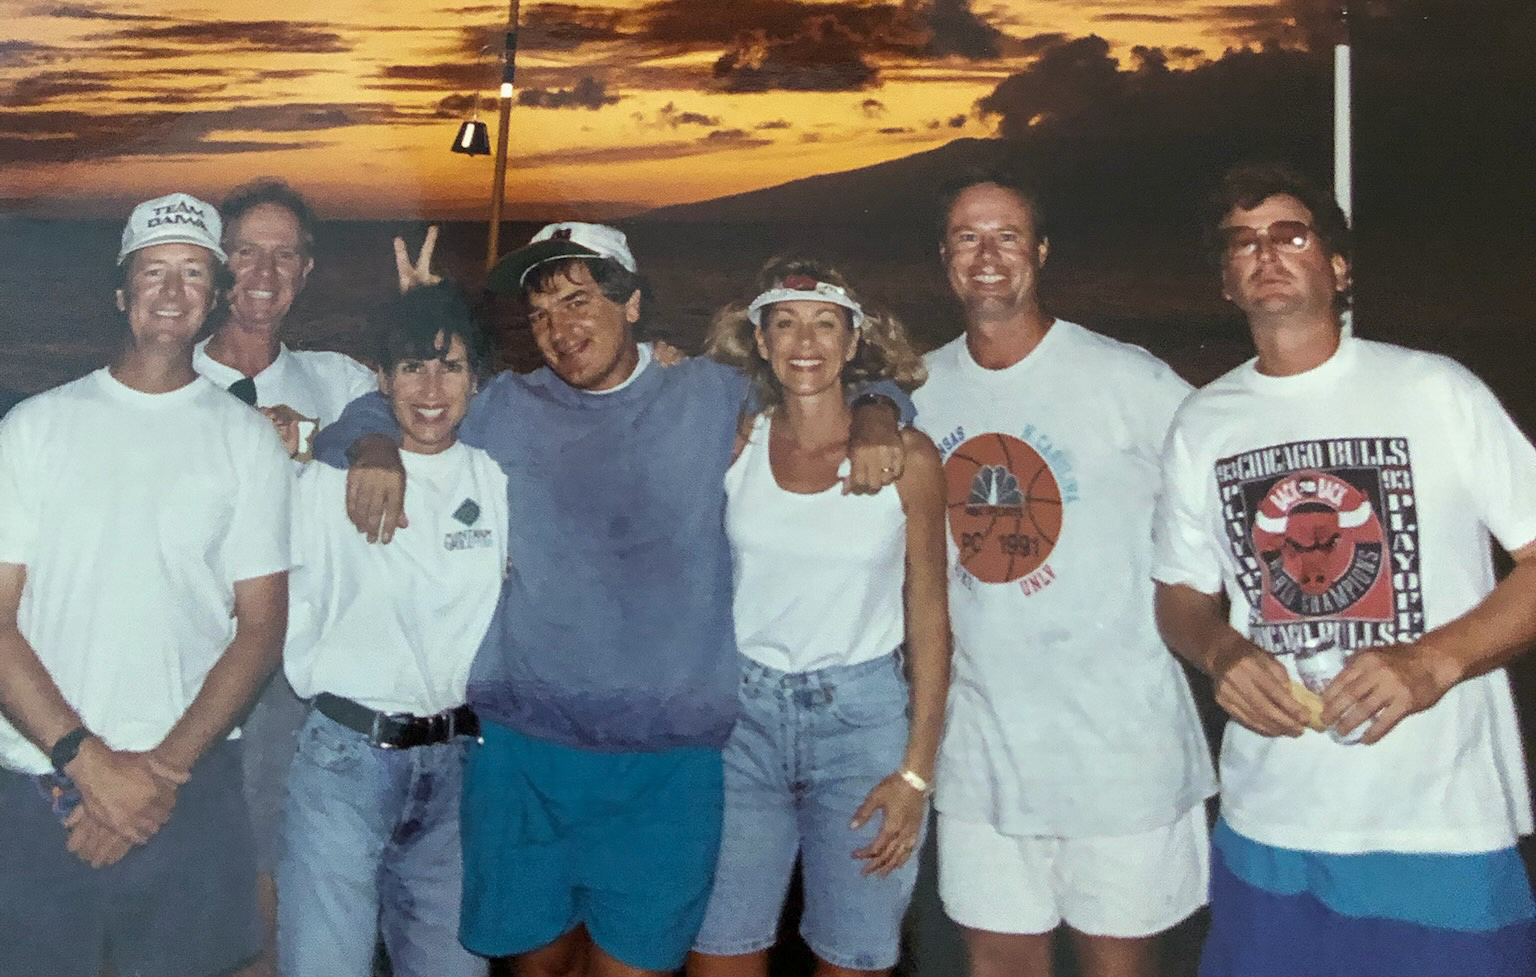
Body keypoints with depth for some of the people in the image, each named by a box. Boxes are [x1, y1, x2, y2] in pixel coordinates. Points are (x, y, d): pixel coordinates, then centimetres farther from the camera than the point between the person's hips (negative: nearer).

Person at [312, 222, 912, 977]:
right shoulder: (503, 410, 7)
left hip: (667, 757, -1)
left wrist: (873, 415, -3)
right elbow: (368, 415, 14)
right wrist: (376, 446, -8)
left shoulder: (713, 397, 7)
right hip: (522, 749, 1)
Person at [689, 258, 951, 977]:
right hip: (742, 710, 1)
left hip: (861, 711, -1)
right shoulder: (734, 444, 2)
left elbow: (928, 617, -1)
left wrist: (916, 771, -4)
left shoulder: (904, 456, -3)